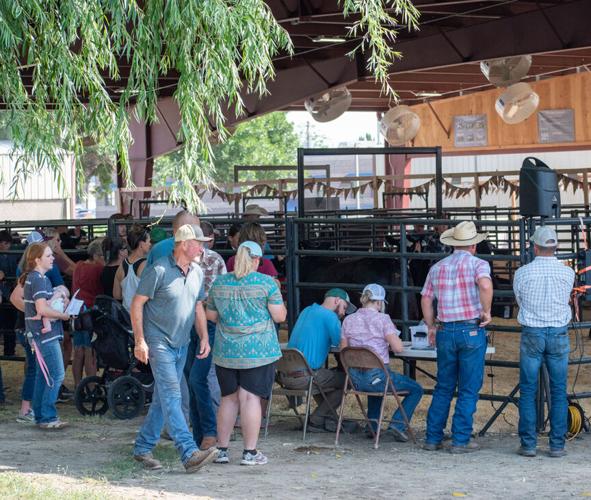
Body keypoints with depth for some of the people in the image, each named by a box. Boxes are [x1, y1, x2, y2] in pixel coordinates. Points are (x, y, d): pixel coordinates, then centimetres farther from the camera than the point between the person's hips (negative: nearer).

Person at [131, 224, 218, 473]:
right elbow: (137, 304, -10)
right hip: (159, 343, -8)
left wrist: (204, 337, 6)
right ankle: (190, 454, -23)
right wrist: (139, 340, -14)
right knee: (171, 396, -14)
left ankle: (143, 448, 22)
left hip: (181, 344, 8)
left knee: (162, 399, 11)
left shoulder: (197, 272, 9)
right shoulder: (159, 271, -13)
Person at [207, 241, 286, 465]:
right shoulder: (266, 283, -6)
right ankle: (250, 452, -1)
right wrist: (280, 306, 14)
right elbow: (279, 316, -6)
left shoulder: (219, 283, 5)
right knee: (251, 398, -2)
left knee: (229, 399, 11)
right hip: (258, 351, -3)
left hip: (225, 352, 4)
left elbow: (211, 315, 13)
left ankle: (222, 449, 14)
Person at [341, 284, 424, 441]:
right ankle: (397, 424, -1)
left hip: (355, 379, 6)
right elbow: (398, 347, -15)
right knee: (416, 390, 13)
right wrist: (392, 335, 6)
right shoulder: (382, 319, -9)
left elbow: (343, 350, 8)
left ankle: (373, 424, 33)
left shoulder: (348, 320, 5)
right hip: (377, 374, -6)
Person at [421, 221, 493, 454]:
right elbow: (485, 285, -25)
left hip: (445, 332, 4)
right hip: (471, 330, -4)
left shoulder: (437, 267, 11)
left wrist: (431, 327, 21)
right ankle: (460, 440, 3)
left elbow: (426, 299, 12)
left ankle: (432, 438, 14)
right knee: (469, 389, 3)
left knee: (443, 388, 14)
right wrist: (486, 312, -13)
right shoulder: (477, 264, -4)